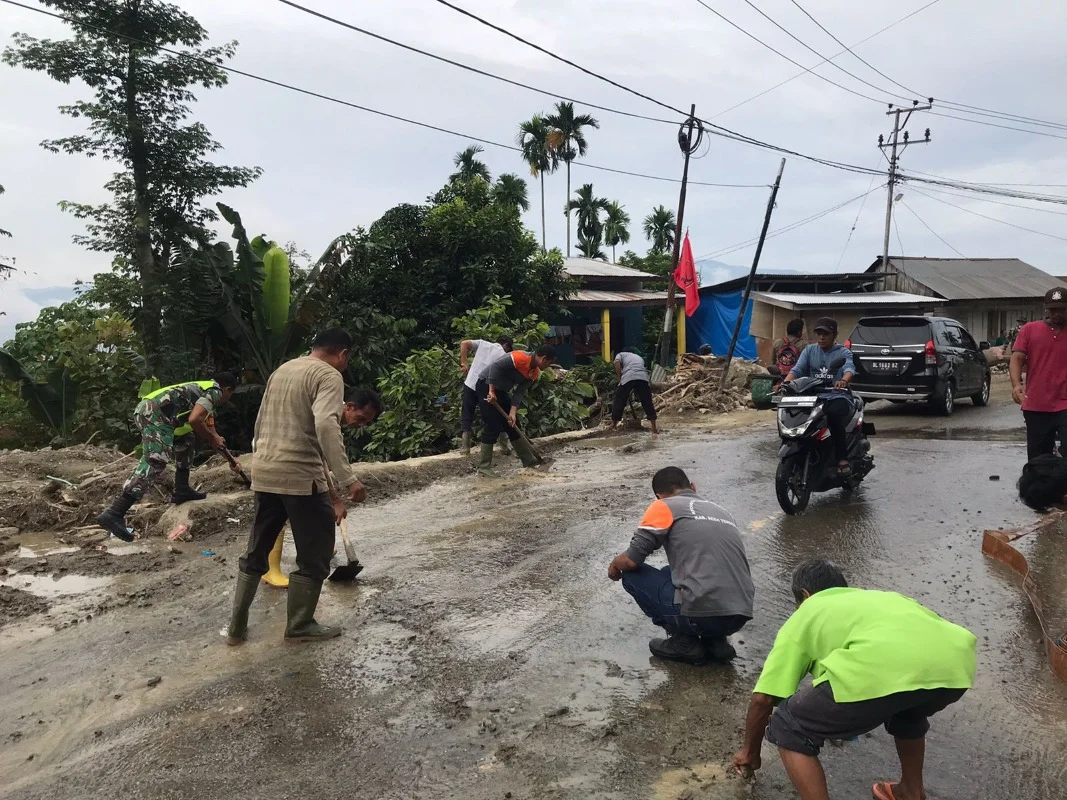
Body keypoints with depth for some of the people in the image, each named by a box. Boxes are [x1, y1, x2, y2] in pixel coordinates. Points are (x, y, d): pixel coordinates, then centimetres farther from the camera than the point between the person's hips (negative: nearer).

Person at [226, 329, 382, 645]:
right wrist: (348, 479, -28)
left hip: (264, 474, 8)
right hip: (301, 477, -8)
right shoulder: (329, 376, -9)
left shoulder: (281, 370, 17)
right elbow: (326, 425, -26)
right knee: (314, 556, 8)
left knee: (256, 553, 18)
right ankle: (300, 626, 16)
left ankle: (236, 627, 24)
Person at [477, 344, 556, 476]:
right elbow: (495, 366, -29)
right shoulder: (520, 357, -24)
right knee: (492, 427, -11)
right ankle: (483, 467, -4)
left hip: (501, 390, 9)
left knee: (513, 426, 13)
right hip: (487, 385, -9)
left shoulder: (535, 373, 3)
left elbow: (519, 392, 0)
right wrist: (491, 391, -28)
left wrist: (513, 412, -13)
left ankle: (530, 461, 21)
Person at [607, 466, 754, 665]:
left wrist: (614, 566, 23)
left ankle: (685, 643, 11)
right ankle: (716, 641, 16)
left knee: (631, 574, 14)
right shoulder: (722, 512, 24)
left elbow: (630, 560, -2)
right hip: (739, 616, 7)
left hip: (701, 613, -7)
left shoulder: (664, 506, 4)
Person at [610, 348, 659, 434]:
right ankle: (654, 428, 14)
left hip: (628, 377, -3)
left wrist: (620, 377, 12)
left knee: (619, 402, 11)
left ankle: (613, 425, 18)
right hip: (643, 378, 3)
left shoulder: (621, 354, 28)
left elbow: (617, 362, 5)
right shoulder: (640, 358, 40)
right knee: (647, 403, 12)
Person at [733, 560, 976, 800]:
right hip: (955, 660, 7)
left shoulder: (803, 615, 28)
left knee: (789, 730, 18)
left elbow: (763, 698, 24)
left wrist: (750, 750, 42)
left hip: (881, 670, -6)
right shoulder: (878, 596, 42)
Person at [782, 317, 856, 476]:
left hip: (838, 397, -3)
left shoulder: (843, 352, 6)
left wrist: (844, 381, -41)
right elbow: (797, 369, 1)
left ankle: (842, 459, -32)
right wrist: (785, 383, -22)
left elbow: (849, 368, -15)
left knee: (833, 415, -37)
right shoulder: (809, 350, 15)